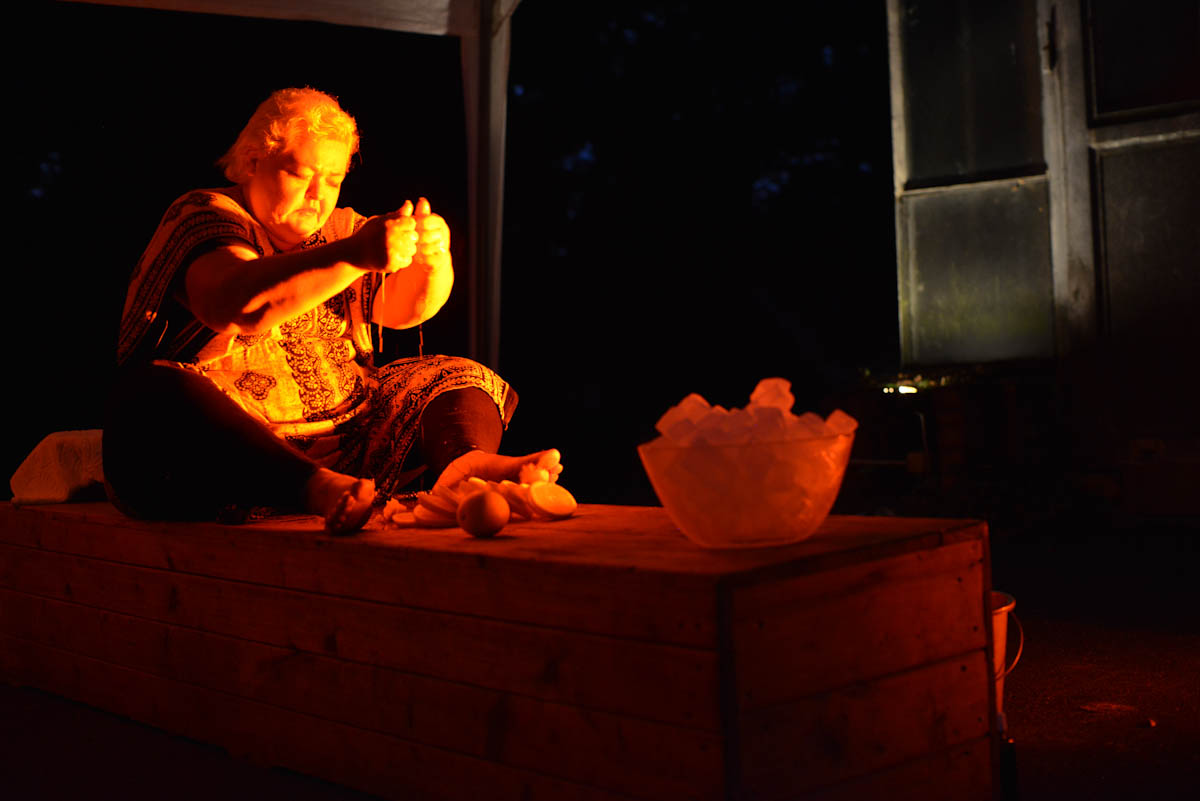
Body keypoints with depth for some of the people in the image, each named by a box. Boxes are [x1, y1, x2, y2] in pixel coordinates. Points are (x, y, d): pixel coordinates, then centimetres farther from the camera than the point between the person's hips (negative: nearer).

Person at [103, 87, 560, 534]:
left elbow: (405, 307, 8)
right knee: (155, 396, -36)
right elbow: (241, 305, -23)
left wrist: (433, 256, -14)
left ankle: (465, 462, -36)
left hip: (337, 448, 6)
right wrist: (354, 256, -34)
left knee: (456, 378, -2)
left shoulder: (338, 229, 20)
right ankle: (322, 490, -57)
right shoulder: (205, 217, -1)